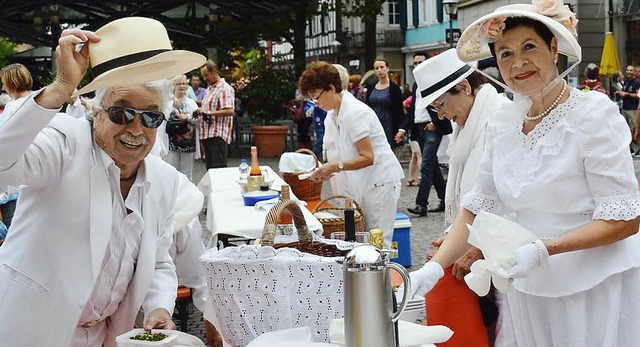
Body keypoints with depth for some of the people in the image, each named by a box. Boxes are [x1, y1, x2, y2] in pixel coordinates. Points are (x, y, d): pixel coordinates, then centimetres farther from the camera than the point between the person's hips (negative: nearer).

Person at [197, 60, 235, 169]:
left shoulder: (224, 88, -10)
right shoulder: (209, 88, 20)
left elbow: (230, 111, -21)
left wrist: (209, 113, -23)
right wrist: (201, 111, 10)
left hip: (218, 135, -10)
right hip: (207, 134, 10)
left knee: (218, 167, -13)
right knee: (210, 168, 11)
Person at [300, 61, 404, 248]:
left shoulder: (354, 113, -18)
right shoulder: (334, 115, 11)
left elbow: (367, 157, -22)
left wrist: (337, 166, -28)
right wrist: (328, 169, 3)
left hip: (380, 181, -9)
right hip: (362, 183, 9)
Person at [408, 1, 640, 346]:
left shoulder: (593, 112, -13)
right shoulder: (501, 123, 3)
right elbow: (477, 207, 7)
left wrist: (542, 250, -26)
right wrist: (434, 267, -7)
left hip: (596, 288, -5)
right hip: (527, 288, 5)